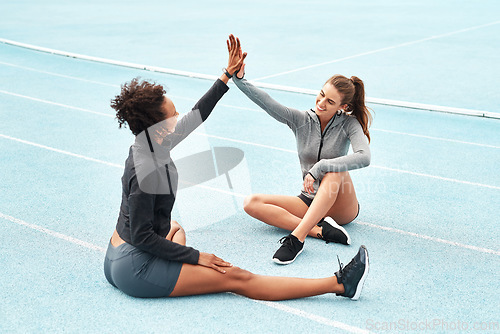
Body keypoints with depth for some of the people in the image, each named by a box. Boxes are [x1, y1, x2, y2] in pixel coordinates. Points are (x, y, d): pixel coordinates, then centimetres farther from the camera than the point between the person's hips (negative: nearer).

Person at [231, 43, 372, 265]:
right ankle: (319, 230, -30)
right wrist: (239, 79, -30)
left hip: (340, 207, -3)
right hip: (309, 202, 4)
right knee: (252, 203, -17)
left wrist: (319, 168, -31)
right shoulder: (301, 121, 0)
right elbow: (266, 102, -14)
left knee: (335, 169, -36)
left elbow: (363, 157, -26)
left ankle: (297, 237, -44)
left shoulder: (348, 124, -7)